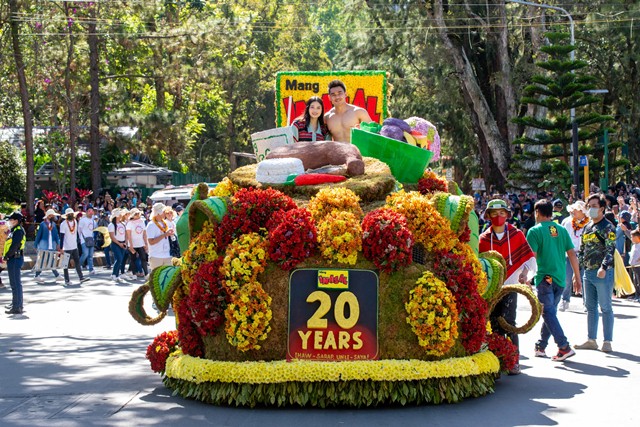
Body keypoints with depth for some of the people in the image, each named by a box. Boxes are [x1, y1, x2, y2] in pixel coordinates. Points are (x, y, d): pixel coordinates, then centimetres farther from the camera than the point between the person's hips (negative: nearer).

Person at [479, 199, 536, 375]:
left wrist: (524, 272, -13)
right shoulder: (484, 238, 7)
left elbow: (529, 256, 3)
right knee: (494, 323, 5)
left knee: (508, 321, -13)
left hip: (510, 285, -3)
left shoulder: (516, 235, 2)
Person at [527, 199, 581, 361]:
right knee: (550, 312, 16)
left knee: (548, 313, -5)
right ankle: (541, 346, 24)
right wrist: (577, 277, 13)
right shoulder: (562, 230, 10)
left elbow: (531, 256, -12)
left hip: (545, 277, -6)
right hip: (560, 278, 6)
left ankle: (564, 347, -16)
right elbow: (572, 254, 8)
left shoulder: (535, 231, -5)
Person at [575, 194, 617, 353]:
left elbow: (610, 250, -18)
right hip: (588, 272, 8)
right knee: (590, 307, 11)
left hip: (603, 273, -8)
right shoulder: (587, 227, 16)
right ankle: (591, 340, 17)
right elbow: (582, 250, 21)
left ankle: (607, 341, 1)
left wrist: (603, 267, -30)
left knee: (605, 308, -3)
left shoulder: (608, 227, -7)